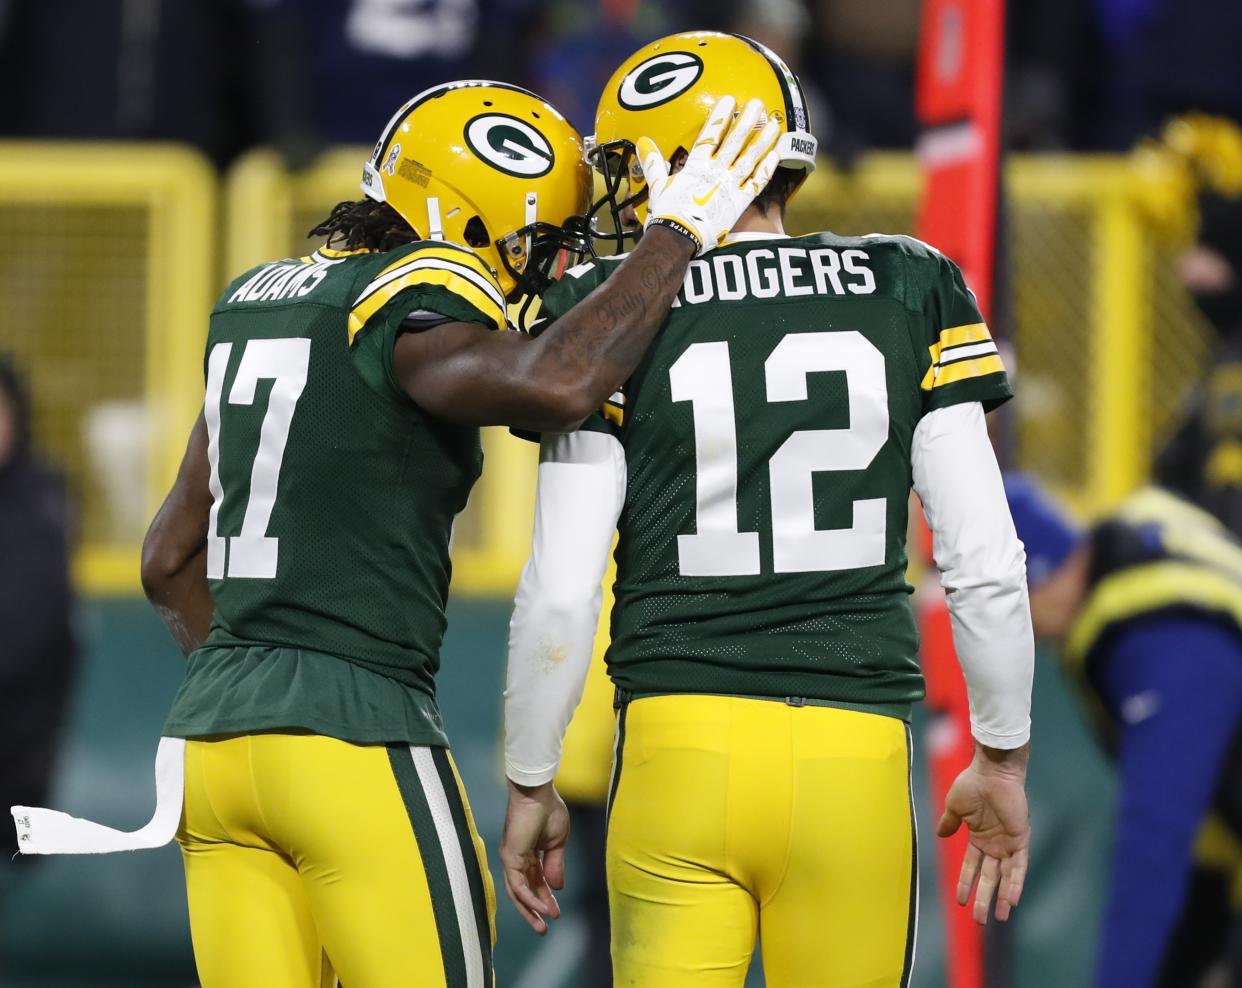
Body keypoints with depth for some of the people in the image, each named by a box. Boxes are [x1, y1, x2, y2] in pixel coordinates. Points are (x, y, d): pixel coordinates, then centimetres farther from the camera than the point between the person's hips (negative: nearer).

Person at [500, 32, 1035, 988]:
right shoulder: (906, 295, 5)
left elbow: (561, 593, -3)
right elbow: (987, 566, 3)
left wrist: (530, 784, 10)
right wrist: (1004, 761, 15)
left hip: (681, 746, -1)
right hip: (855, 763, 2)